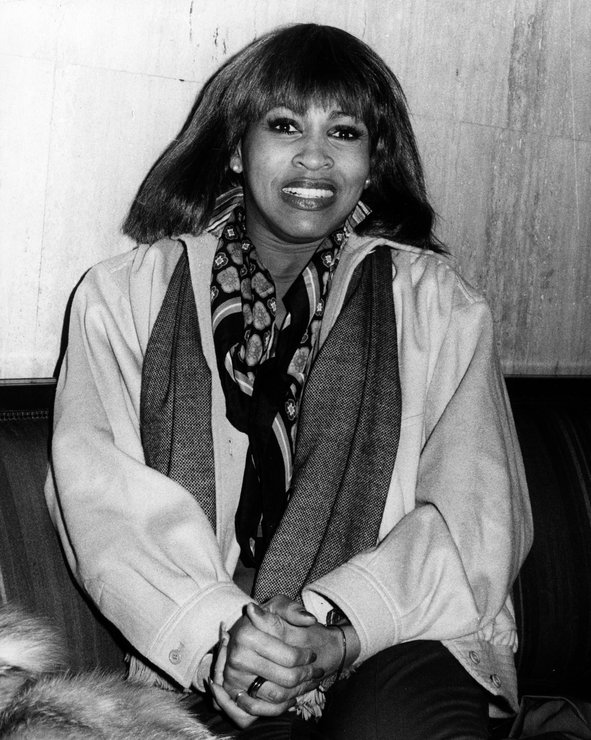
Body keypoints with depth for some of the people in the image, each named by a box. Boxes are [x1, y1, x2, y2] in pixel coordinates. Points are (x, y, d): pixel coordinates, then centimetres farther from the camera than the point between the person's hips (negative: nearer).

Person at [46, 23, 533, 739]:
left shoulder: (438, 304, 8)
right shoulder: (123, 297, 8)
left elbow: (479, 515, 0)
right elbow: (102, 501, -1)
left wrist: (344, 630, -15)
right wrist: (213, 634, -16)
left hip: (396, 635, 1)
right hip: (199, 658, 0)